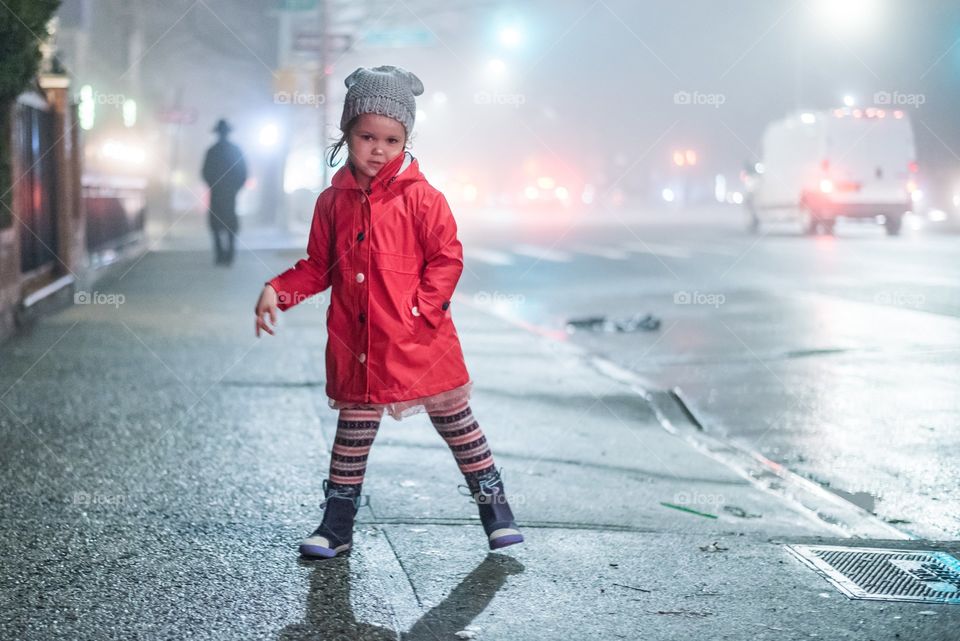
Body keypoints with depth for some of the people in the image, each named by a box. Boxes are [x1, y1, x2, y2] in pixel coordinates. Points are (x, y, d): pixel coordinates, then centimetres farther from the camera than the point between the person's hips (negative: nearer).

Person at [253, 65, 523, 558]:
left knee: (457, 424, 9)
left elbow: (447, 257, -7)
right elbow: (317, 267, 12)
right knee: (352, 434, 10)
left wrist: (422, 308, -15)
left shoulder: (420, 198, -7)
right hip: (355, 343, 3)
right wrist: (277, 291, -1)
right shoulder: (333, 201, 5)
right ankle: (336, 526, 19)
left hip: (419, 344, -3)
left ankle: (495, 510, 21)